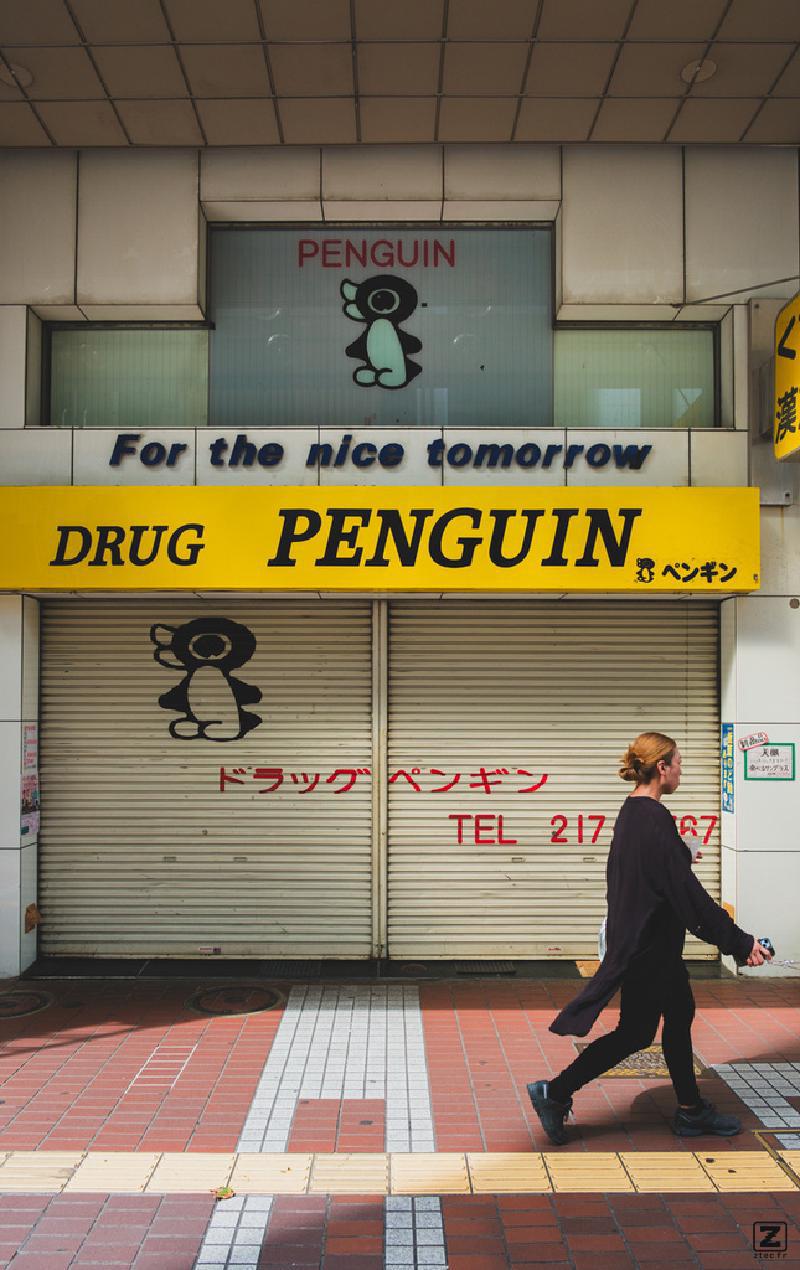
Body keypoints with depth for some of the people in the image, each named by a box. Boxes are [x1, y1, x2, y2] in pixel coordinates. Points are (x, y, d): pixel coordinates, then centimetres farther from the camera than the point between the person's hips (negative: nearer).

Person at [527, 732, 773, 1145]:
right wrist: (739, 942, -20)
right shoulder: (654, 820, -23)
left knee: (680, 1014, 18)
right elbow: (687, 893, -24)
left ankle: (691, 1111, 29)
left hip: (638, 937, 10)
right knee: (635, 1030, 1)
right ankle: (554, 1093, 6)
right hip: (648, 945, -10)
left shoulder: (632, 813, 6)